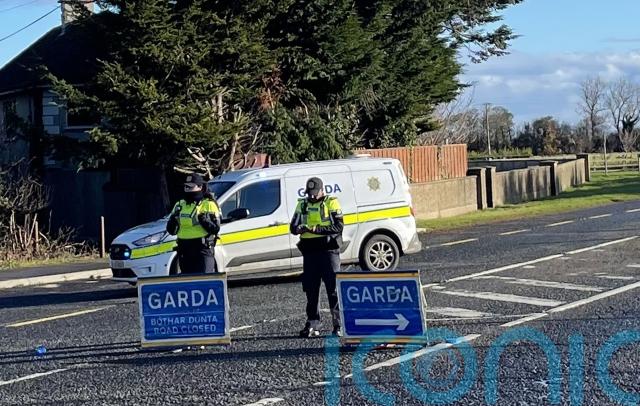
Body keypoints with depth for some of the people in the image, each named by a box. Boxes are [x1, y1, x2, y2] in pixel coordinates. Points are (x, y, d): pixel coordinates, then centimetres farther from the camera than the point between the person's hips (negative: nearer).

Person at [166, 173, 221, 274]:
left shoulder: (208, 204, -1)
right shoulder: (180, 205, 15)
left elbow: (216, 229, -8)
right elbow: (171, 230, 14)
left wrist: (205, 220, -23)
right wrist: (173, 219, -6)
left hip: (203, 250, -6)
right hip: (184, 250, 6)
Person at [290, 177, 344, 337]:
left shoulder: (331, 203, 1)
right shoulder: (302, 205, 15)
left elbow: (338, 227, -10)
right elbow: (293, 227, 10)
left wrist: (317, 229, -20)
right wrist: (299, 229, -15)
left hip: (328, 250, -5)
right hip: (309, 252, 5)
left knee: (333, 289, -5)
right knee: (310, 290, 7)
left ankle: (339, 325, -3)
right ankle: (312, 325, 15)